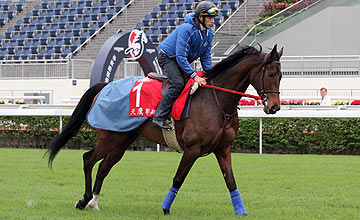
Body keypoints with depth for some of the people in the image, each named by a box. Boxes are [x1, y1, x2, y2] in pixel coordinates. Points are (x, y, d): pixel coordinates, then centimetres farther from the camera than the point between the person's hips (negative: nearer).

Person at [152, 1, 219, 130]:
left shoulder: (209, 33, -6)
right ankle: (159, 118, -28)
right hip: (168, 57, -9)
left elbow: (206, 56, 5)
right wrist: (194, 76, -37)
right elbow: (180, 57, -33)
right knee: (178, 84, -28)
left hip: (183, 61, 9)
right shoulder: (186, 30, -31)